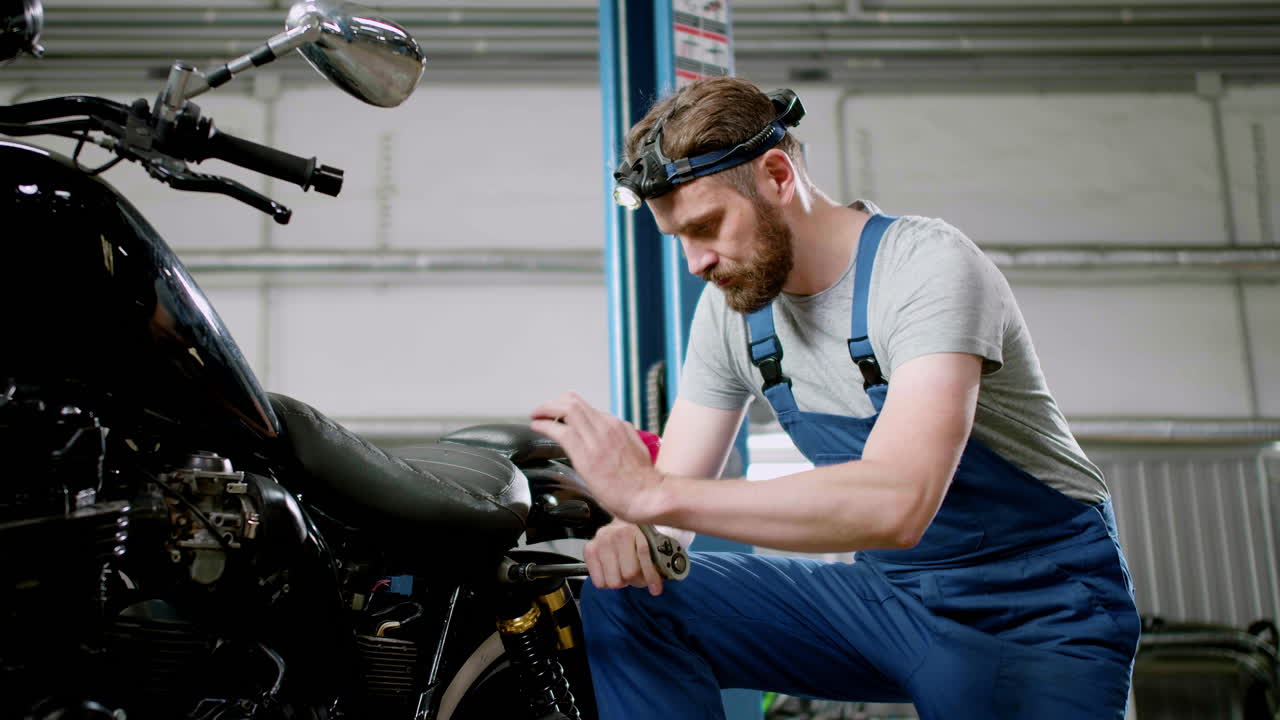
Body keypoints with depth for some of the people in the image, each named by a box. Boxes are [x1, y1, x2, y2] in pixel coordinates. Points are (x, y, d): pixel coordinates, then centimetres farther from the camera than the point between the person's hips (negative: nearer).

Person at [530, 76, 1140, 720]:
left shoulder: (929, 265, -22)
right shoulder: (730, 307, 0)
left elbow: (897, 504, -37)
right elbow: (675, 486, 3)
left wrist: (653, 492, -40)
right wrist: (630, 526, -23)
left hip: (1038, 614, -5)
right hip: (892, 591, 6)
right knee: (625, 600, -12)